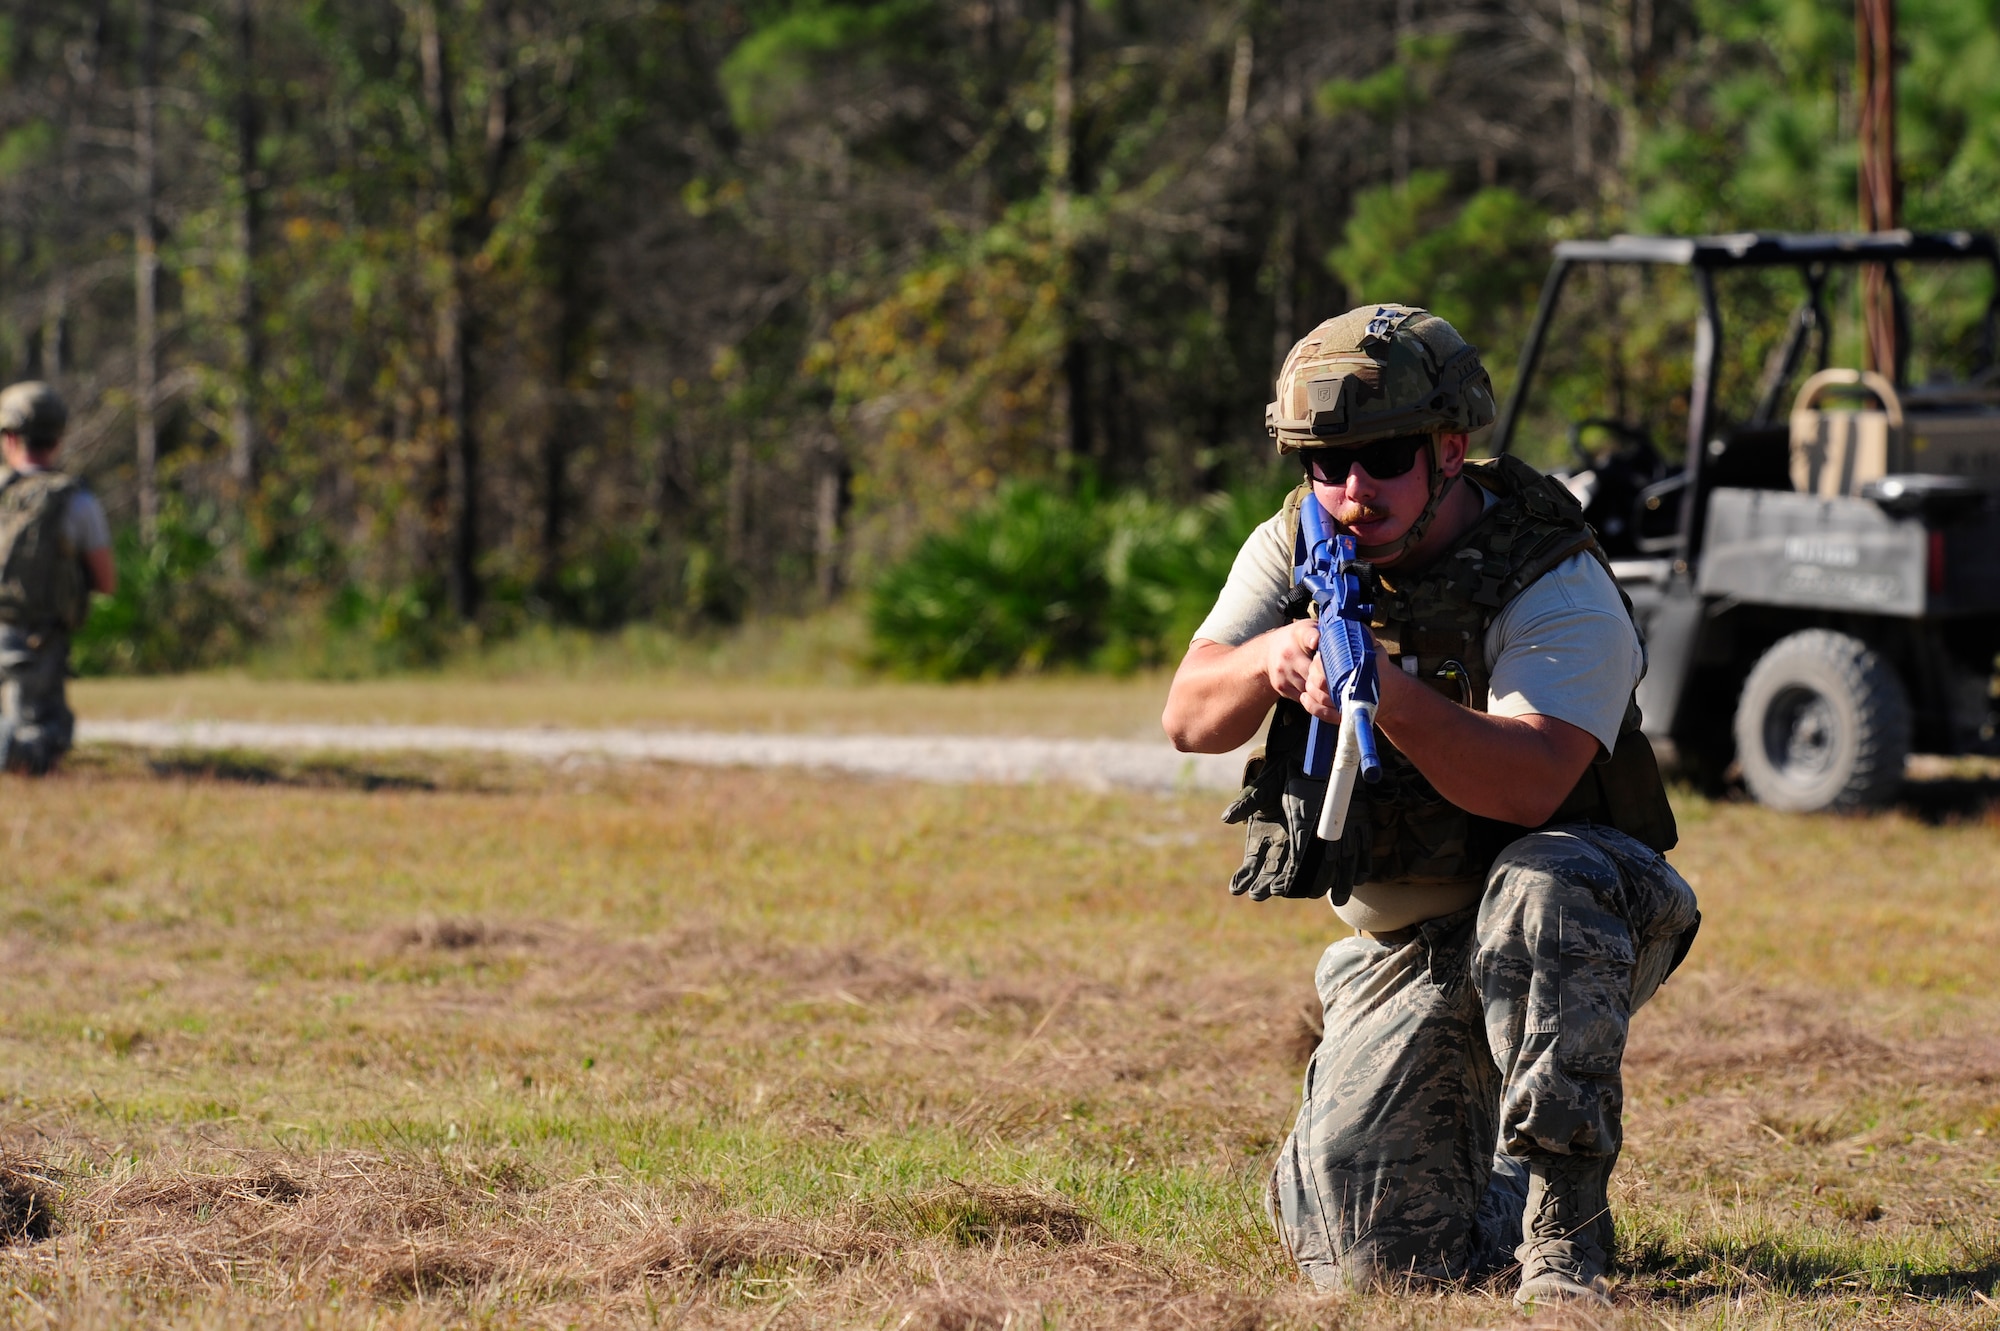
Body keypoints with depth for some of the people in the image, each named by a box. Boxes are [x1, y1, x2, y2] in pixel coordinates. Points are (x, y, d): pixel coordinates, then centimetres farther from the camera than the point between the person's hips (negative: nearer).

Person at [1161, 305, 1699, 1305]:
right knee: (1371, 1255, -13)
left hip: (1580, 923, -4)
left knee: (1539, 886, -41)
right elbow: (1189, 721, -5)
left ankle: (1560, 1233, -30)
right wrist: (1267, 659, -27)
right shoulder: (1293, 549, 0)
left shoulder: (1556, 590, -19)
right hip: (1403, 952, 4)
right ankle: (1467, 1132, 24)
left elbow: (1529, 787, -34)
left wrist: (1397, 701, -51)